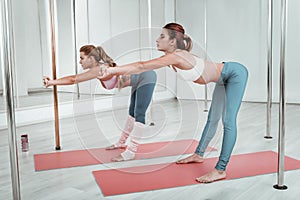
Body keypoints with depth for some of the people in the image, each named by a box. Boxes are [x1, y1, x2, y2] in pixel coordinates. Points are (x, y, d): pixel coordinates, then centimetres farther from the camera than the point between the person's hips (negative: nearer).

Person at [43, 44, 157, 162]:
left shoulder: (100, 70, -26)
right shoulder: (99, 68, 0)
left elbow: (74, 79, -28)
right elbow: (75, 78, 2)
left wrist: (52, 82, -21)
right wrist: (52, 81, -3)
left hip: (146, 78, -11)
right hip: (139, 80, 11)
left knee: (139, 115, -9)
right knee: (132, 113, 20)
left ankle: (131, 152, -6)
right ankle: (121, 142, 34)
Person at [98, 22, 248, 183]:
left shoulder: (176, 56, -32)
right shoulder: (172, 57, -5)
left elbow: (143, 66, -38)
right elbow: (143, 66, 0)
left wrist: (112, 70, -41)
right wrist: (115, 71, -4)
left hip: (236, 73, -9)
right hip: (223, 79, 10)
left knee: (228, 121, -11)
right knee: (212, 119, 16)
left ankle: (220, 170, -9)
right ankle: (198, 155, 28)